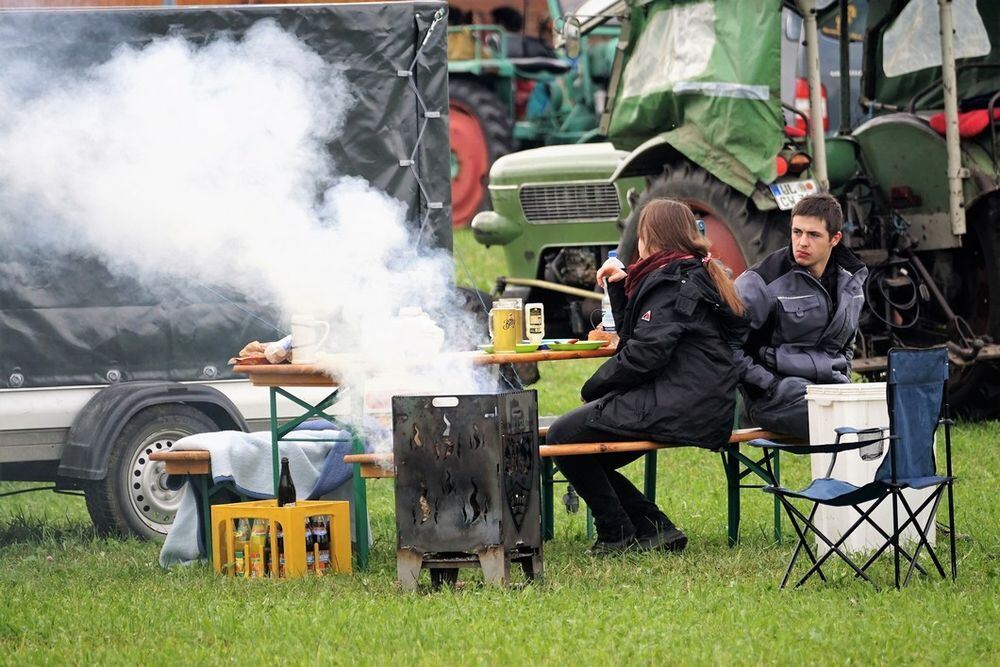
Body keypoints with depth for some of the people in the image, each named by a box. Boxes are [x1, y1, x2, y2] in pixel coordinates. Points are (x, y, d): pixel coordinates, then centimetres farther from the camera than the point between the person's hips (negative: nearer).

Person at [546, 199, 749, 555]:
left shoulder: (671, 282, -12)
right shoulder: (697, 274, 21)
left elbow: (645, 352, -21)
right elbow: (633, 335, 29)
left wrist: (595, 386, -9)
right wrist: (622, 286, 19)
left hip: (675, 409, -11)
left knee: (562, 437, -5)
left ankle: (617, 533, -1)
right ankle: (655, 528, 10)